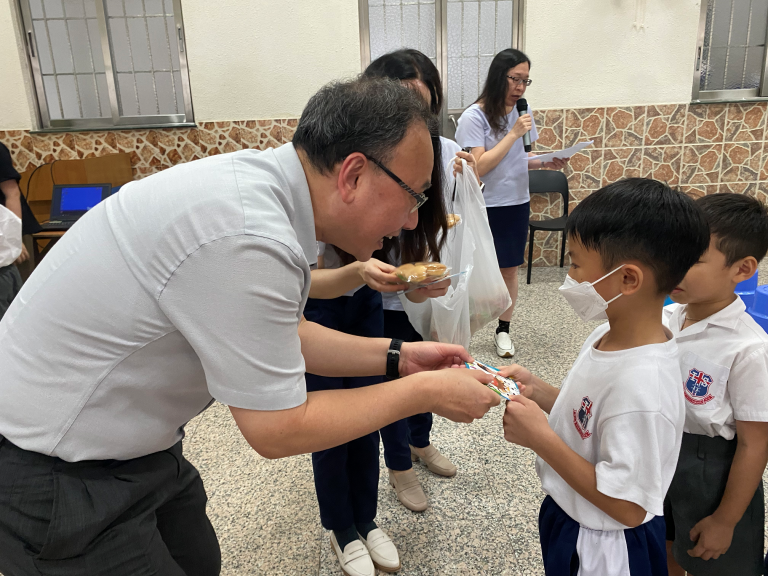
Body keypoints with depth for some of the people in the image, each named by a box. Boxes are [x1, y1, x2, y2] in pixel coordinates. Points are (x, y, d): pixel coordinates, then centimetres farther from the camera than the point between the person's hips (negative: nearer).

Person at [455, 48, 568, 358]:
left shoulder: (522, 111, 6)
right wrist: (513, 133, -20)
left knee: (510, 269, 13)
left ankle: (503, 329, 28)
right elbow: (479, 167, -20)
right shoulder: (475, 116, -13)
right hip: (485, 207, -6)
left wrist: (545, 163, -3)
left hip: (517, 204, 6)